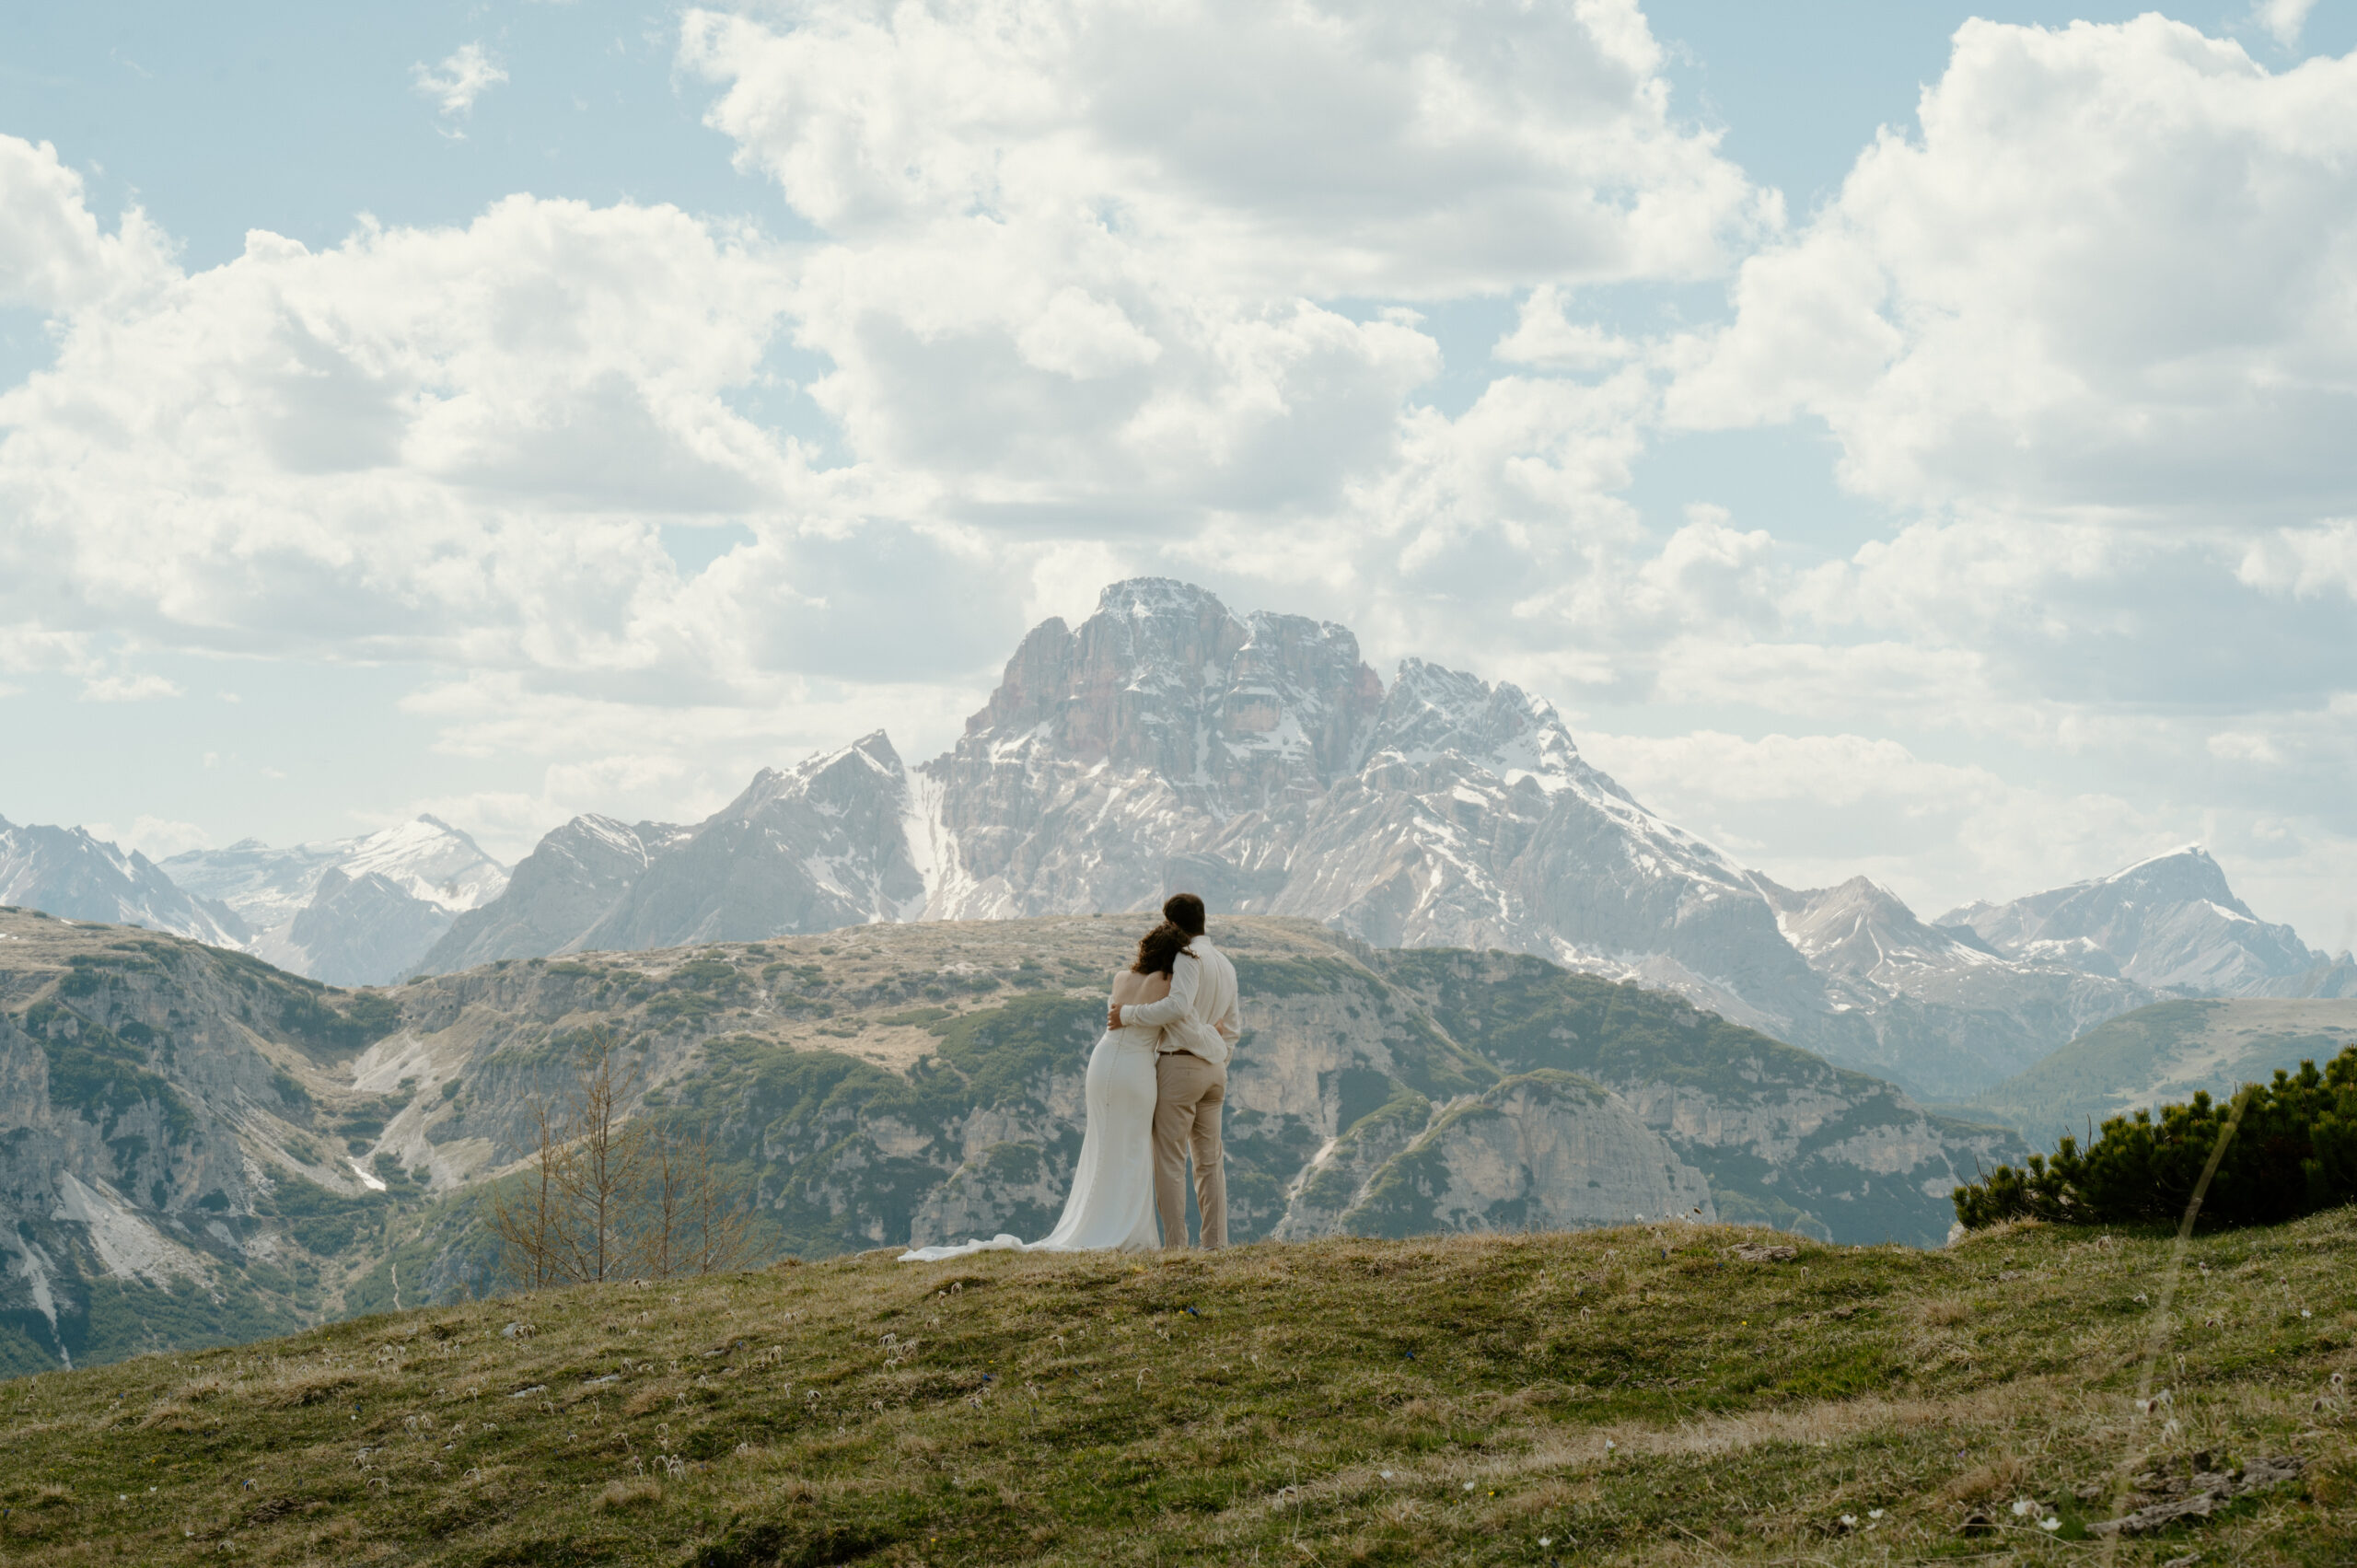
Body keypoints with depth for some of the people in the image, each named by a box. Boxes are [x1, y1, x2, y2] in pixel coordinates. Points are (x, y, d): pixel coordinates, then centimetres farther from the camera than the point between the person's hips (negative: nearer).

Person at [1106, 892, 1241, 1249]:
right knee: (1209, 1161, 9)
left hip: (1179, 1065, -8)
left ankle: (1175, 1245, -8)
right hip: (1213, 1070, 8)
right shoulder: (1225, 965, 17)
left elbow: (1179, 1006, -27)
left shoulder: (1189, 958, -11)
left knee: (1169, 1161, -4)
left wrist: (1128, 1014, -20)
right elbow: (1233, 1024, 23)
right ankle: (1216, 1243, 5)